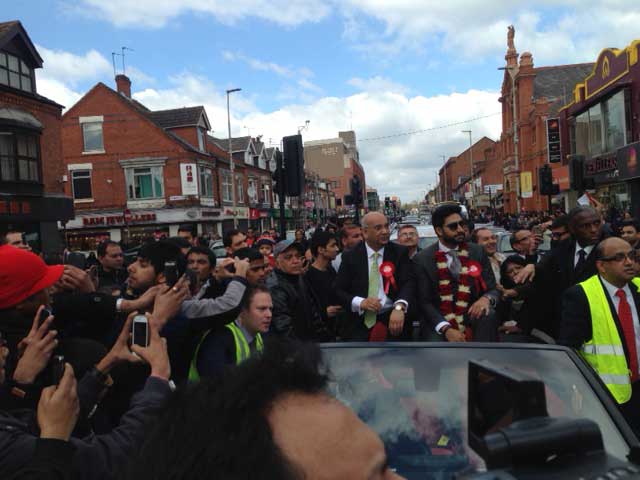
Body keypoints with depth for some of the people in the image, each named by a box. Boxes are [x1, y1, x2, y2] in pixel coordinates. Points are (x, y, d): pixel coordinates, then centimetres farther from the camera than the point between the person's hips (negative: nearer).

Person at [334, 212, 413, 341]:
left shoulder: (400, 252, 5)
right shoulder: (350, 256, 4)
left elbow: (408, 283, -6)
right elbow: (339, 291, 3)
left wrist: (399, 307, -26)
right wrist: (360, 302, -16)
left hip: (392, 316, 1)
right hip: (361, 321, -1)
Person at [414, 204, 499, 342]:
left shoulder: (478, 252, 5)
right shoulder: (423, 259, -3)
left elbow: (493, 289, 6)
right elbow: (424, 301, -6)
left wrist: (486, 298, -20)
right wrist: (446, 329, -21)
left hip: (472, 314, 3)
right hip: (439, 320, -2)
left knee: (488, 315, -30)